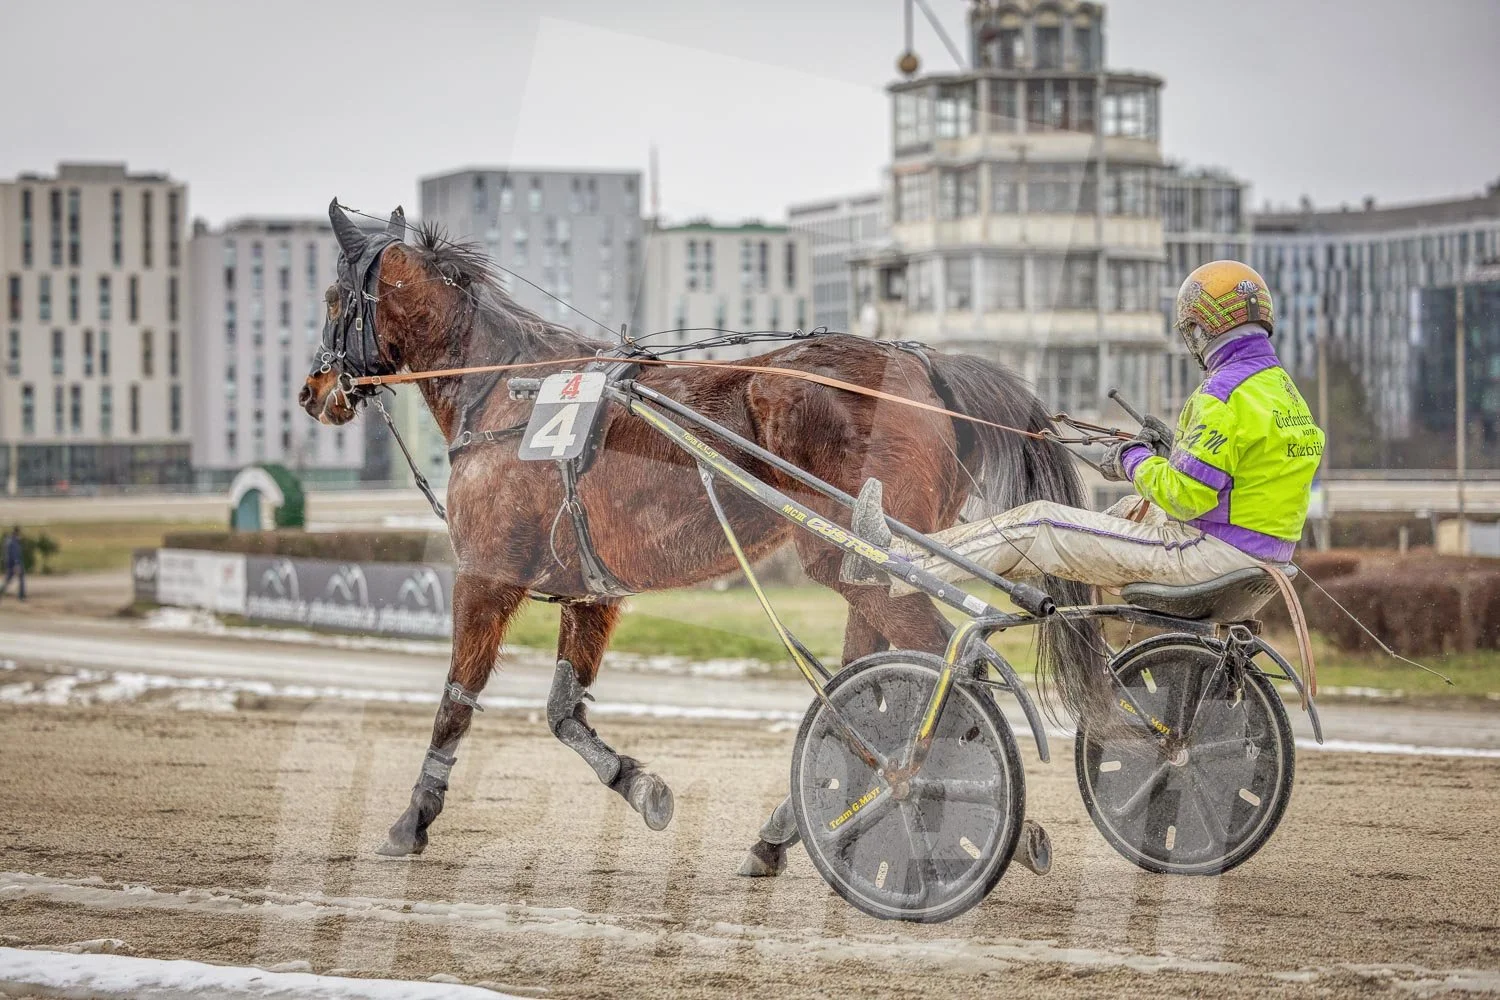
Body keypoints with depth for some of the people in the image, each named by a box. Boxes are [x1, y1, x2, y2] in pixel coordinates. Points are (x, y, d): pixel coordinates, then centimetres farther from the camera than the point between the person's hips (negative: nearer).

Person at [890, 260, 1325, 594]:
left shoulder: (1224, 395, -20)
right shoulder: (1281, 386, 11)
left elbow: (1187, 497, -23)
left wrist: (1136, 462, -6)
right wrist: (1175, 450, 14)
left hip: (1207, 556, -9)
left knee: (1035, 524, -3)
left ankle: (896, 564, 3)